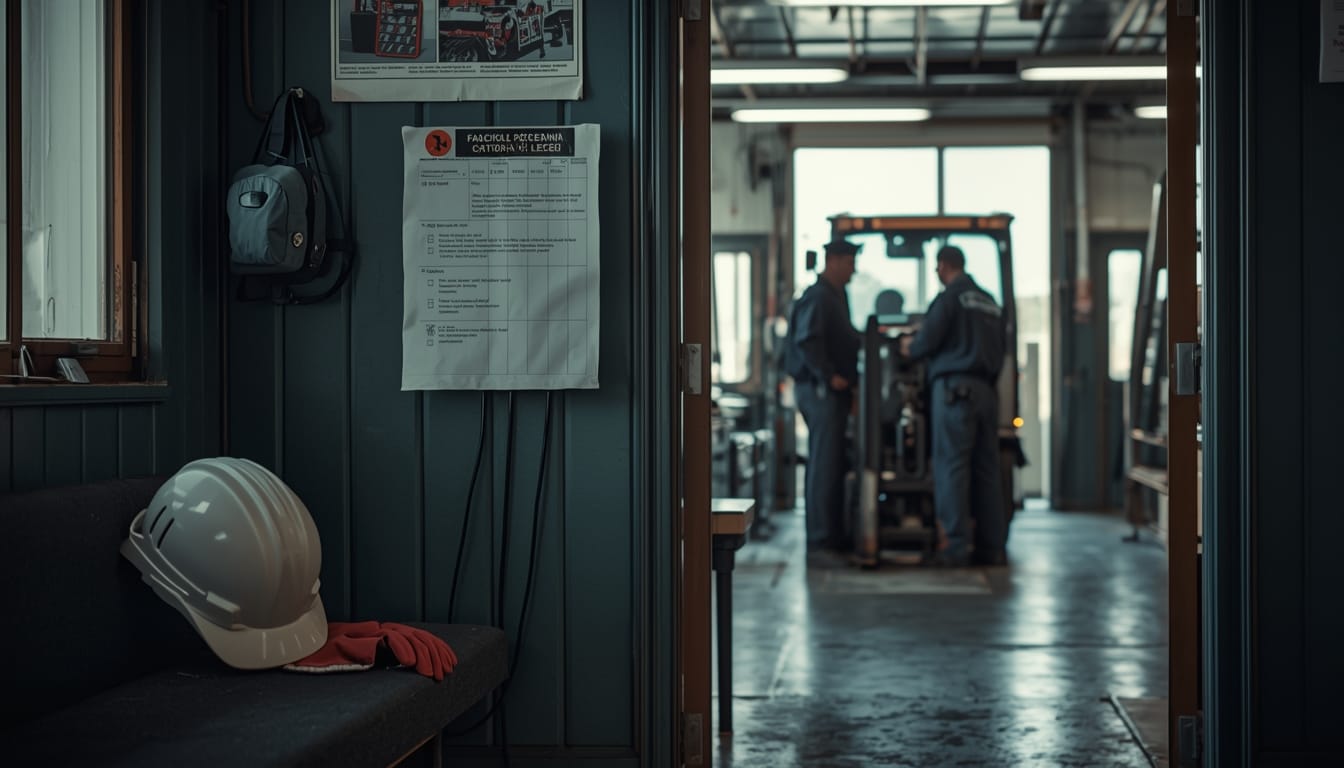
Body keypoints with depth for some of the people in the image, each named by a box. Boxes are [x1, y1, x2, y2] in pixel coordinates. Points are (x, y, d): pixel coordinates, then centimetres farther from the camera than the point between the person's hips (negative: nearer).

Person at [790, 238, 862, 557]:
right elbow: (807, 341, -24)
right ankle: (821, 537, -6)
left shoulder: (836, 296, 19)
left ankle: (831, 534, 19)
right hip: (820, 389, -10)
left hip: (832, 390, 10)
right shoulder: (818, 297, -13)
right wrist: (829, 376, -23)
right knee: (824, 464, -9)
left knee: (830, 464, 13)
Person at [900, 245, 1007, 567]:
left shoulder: (950, 298, -4)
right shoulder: (991, 303, 18)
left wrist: (910, 347, 11)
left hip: (954, 386, -7)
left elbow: (927, 341, -10)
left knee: (952, 467, -6)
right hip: (986, 391, 7)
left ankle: (956, 547, -10)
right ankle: (992, 546, 6)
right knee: (986, 470, 7)